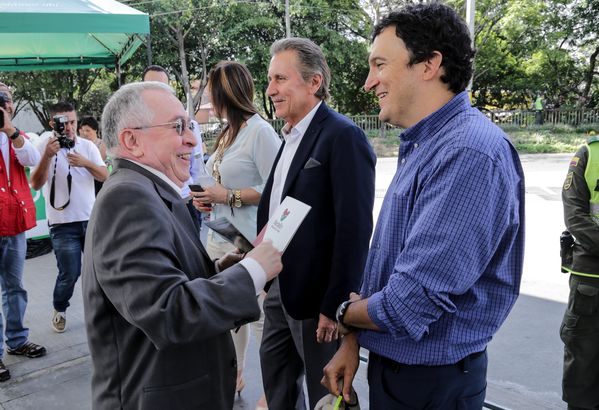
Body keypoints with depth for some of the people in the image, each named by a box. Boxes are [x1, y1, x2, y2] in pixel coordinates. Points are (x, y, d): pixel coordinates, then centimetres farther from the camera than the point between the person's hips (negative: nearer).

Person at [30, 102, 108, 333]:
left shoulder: (88, 146, 4)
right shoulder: (45, 146, -5)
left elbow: (104, 177, -3)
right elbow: (36, 184, -13)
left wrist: (85, 163, -20)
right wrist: (48, 156, -26)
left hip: (91, 219, 3)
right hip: (63, 223, -3)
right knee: (70, 273, -3)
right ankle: (59, 310, 24)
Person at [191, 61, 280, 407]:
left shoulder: (260, 130, -11)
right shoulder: (228, 132, 15)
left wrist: (228, 196, -16)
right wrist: (208, 197, 7)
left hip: (249, 243, -9)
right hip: (220, 238, 9)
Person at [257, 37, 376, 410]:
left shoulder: (343, 136, -18)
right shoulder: (291, 137, 11)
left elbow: (354, 228, -22)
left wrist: (335, 306, -21)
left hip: (317, 297, -8)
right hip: (280, 289, 8)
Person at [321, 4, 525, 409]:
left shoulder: (470, 152, -26)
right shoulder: (420, 146, 7)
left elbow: (411, 303, -29)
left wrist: (346, 313, -9)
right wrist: (353, 339, 5)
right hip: (389, 361, 9)